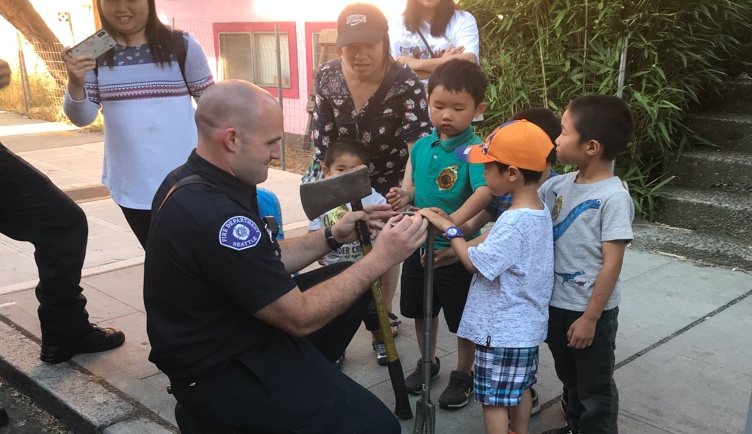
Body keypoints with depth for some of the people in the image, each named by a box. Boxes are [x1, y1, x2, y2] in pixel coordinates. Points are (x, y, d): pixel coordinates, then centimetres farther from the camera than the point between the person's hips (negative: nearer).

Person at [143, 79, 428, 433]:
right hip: (220, 371, -10)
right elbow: (300, 317, -24)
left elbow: (267, 261, 10)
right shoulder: (212, 214, -31)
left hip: (228, 336, 10)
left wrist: (332, 237, -1)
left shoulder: (195, 181, 0)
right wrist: (380, 258, -18)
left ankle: (310, 373, 18)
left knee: (350, 281, 14)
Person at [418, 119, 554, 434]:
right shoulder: (539, 211, 2)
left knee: (493, 398, 6)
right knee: (520, 388, 24)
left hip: (501, 328, -9)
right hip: (525, 325, 9)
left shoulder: (515, 221, -28)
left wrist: (448, 228, -13)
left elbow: (476, 263, -23)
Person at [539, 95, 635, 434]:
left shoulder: (613, 198, -22)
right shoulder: (559, 184, -1)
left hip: (591, 312, -7)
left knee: (595, 388, 12)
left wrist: (590, 318, -18)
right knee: (570, 378, 27)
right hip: (556, 304, 7)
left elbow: (612, 263, -20)